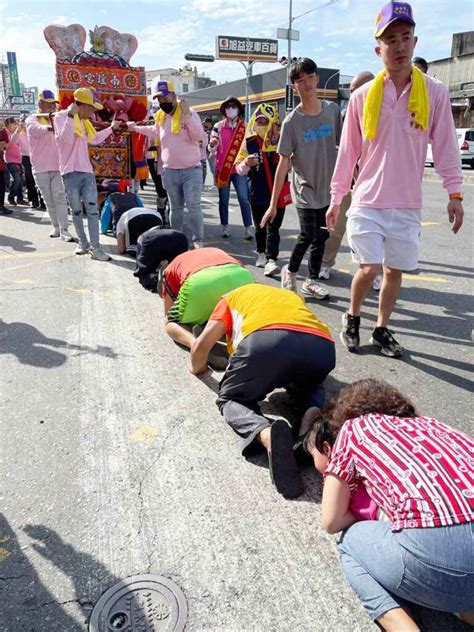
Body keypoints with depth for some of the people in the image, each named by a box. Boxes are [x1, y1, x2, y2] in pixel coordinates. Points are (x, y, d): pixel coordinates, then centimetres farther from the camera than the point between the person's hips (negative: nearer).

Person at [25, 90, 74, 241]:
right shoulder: (32, 120, 1)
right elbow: (35, 129, -23)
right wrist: (51, 128, -42)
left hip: (58, 166, 1)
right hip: (40, 168, -1)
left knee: (60, 198, -10)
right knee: (49, 201, 6)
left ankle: (64, 229, -13)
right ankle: (56, 227, 18)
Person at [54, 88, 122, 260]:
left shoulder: (83, 121, 17)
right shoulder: (61, 116, -6)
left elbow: (94, 139, 32)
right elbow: (66, 139, -22)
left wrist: (111, 128, 34)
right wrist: (71, 115, -25)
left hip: (87, 172, 6)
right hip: (71, 173, -6)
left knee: (93, 210, -3)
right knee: (77, 211, 5)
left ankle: (95, 248, -5)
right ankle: (83, 243, 20)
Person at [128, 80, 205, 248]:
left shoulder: (189, 114, -8)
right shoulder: (160, 118, 9)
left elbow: (199, 136, -22)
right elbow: (155, 132, 30)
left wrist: (187, 114, -28)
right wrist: (136, 128, 32)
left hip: (191, 170, -5)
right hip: (169, 172, 5)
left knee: (193, 207, -10)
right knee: (175, 208, 12)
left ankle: (198, 240, -3)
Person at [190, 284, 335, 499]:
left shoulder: (233, 297, 35)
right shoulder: (293, 296, 44)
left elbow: (201, 345, 26)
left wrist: (197, 367, 47)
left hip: (264, 341, -4)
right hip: (322, 347, 4)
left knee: (230, 399, 22)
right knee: (309, 389, 36)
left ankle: (267, 434, -12)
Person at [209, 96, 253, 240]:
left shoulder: (245, 126, 7)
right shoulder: (218, 126, 4)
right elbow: (212, 150, 3)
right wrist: (212, 145, -20)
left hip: (239, 168, 0)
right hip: (222, 168, 0)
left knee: (244, 198, -7)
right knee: (224, 200, 6)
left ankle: (248, 228, -5)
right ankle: (225, 227, 16)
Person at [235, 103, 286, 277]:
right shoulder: (249, 141, 0)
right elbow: (239, 169, 3)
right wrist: (246, 163, -17)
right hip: (257, 193, 2)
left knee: (273, 228, -5)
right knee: (260, 227, 16)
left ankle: (271, 260, -7)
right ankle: (261, 254, 33)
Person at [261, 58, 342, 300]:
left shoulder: (332, 110, 1)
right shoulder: (292, 122, -10)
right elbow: (283, 164, -11)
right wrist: (273, 204, -12)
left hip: (328, 188, 4)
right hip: (304, 190, -4)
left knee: (321, 236, 9)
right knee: (308, 235, -11)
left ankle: (312, 281, 25)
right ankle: (290, 271, 17)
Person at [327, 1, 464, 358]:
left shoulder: (435, 92, 1)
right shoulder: (363, 96, 0)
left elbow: (446, 145, 3)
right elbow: (348, 152, 4)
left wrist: (455, 194, -1)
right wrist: (336, 199, 5)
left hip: (407, 205, 2)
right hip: (367, 202, -1)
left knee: (395, 271, 7)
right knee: (369, 268, -8)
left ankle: (382, 329, 26)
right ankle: (353, 318, 20)